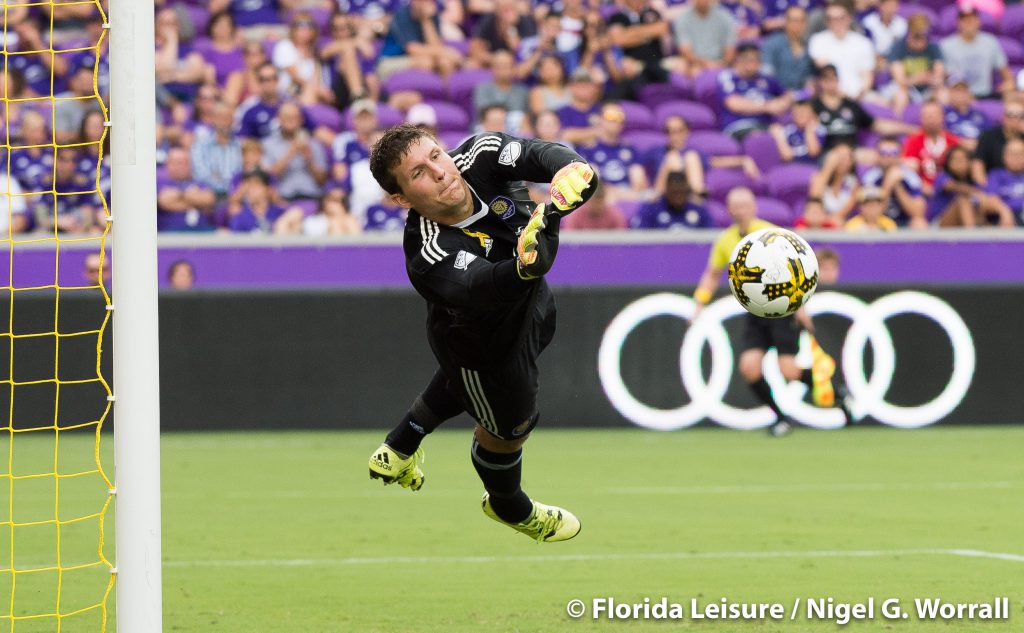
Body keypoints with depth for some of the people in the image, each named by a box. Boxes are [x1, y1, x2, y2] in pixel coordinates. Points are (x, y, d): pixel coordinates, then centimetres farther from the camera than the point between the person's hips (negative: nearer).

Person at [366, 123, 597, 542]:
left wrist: (570, 171, -63)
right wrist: (526, 265, -82)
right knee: (508, 427, 21)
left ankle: (397, 452, 62)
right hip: (484, 343, -6)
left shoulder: (479, 158, -32)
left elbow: (537, 154, -40)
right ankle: (508, 506, 57)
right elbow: (486, 289, -61)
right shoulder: (432, 258, -47)